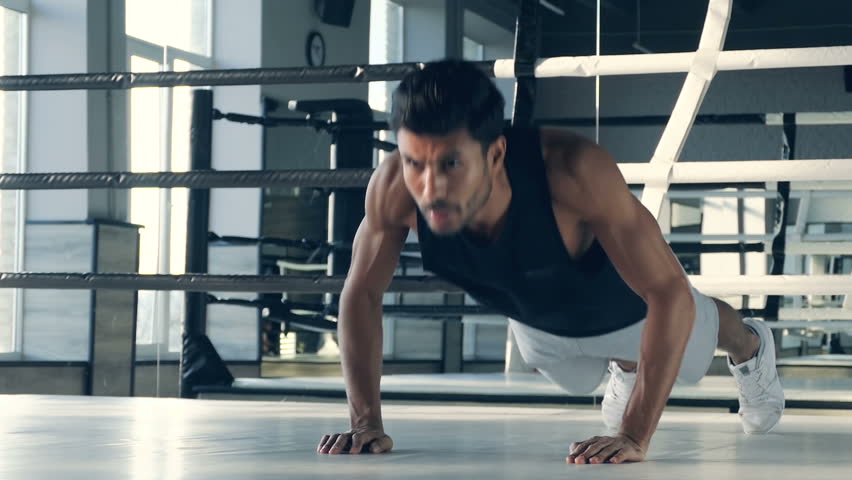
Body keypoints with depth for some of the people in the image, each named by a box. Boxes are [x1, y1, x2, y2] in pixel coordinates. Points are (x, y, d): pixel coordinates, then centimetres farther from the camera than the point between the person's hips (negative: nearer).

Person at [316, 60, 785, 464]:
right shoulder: (392, 188, -39)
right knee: (581, 380, 35)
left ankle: (750, 347, 66)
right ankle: (626, 365, 69)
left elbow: (670, 293, -46)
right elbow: (361, 294, -21)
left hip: (627, 305, -2)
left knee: (690, 336, 33)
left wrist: (634, 437, -50)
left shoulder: (572, 171, -49)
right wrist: (365, 422, -27)